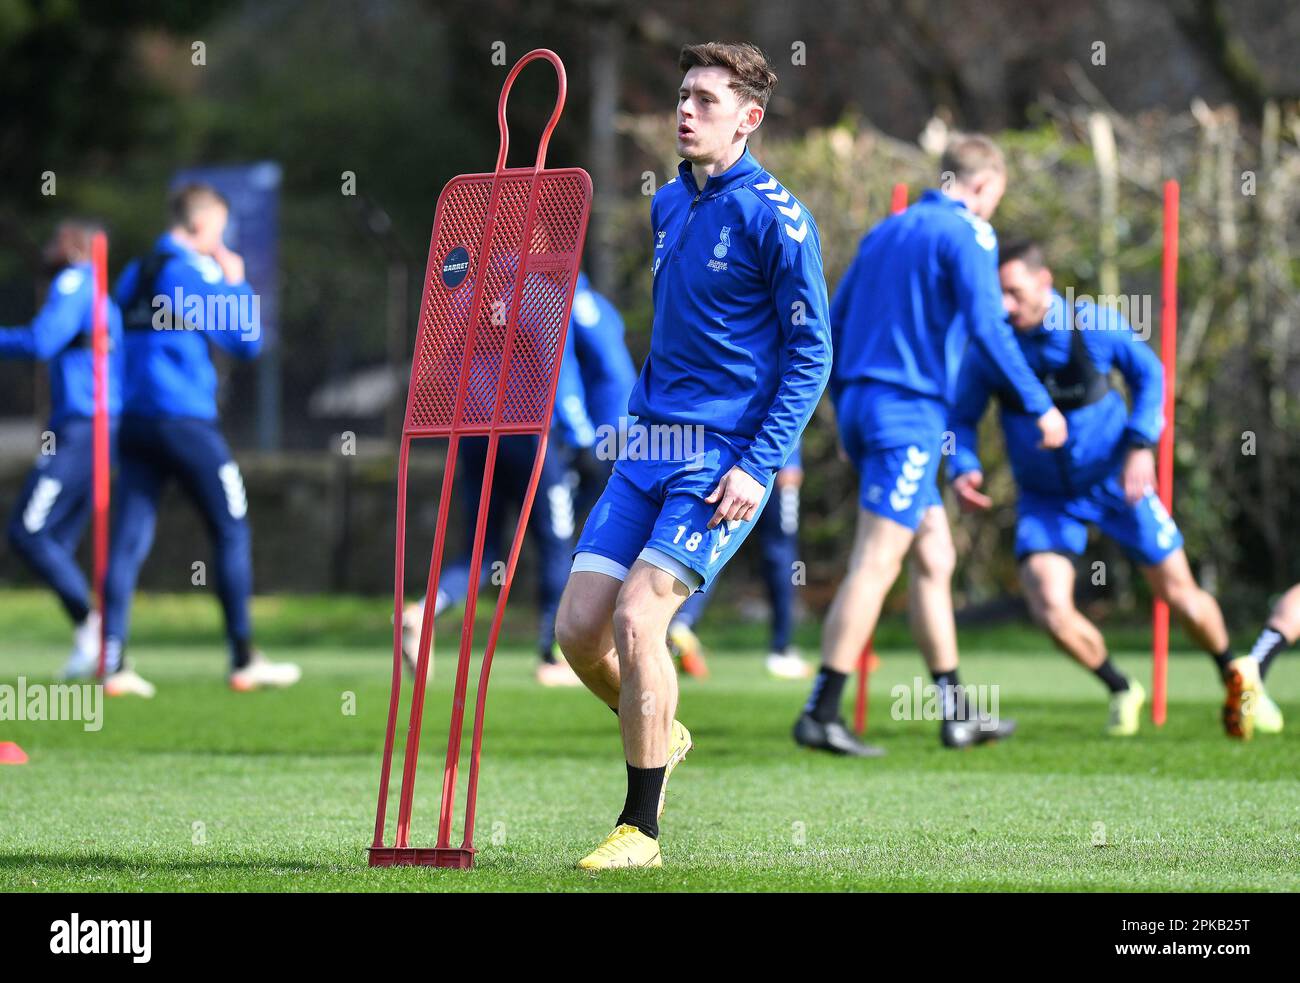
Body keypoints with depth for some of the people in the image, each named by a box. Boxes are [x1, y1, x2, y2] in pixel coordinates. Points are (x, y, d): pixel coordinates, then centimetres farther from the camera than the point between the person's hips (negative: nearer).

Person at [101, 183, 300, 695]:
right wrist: (237, 284, 11)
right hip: (185, 420, -7)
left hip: (134, 420, 7)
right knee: (232, 532, 4)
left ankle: (114, 662, -6)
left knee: (129, 541, 2)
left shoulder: (135, 274, 13)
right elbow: (246, 340, -5)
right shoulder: (194, 271, -8)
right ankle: (244, 661, 4)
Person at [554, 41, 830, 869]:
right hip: (650, 449, 7)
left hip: (726, 456, -7)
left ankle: (641, 829, -8)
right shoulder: (670, 204, 14)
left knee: (637, 616, -18)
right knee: (579, 628, 0)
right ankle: (660, 736, 30)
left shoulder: (773, 217, -9)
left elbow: (812, 353, -10)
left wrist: (757, 465, -16)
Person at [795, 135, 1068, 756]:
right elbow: (987, 326, -16)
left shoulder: (887, 232, 19)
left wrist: (844, 413, 24)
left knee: (934, 556, 14)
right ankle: (820, 715, -13)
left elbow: (834, 323, 19)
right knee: (875, 565, -9)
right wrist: (1040, 405, -10)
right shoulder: (965, 235, -5)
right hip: (910, 412, -9)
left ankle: (955, 714, 16)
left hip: (861, 402, 9)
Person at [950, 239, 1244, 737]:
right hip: (1045, 499, 0)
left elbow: (1149, 374, -2)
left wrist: (1141, 444, -15)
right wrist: (963, 469, -22)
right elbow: (962, 416, -3)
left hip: (1117, 483, 0)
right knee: (1050, 610, -19)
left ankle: (1237, 680, 37)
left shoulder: (1095, 324, -18)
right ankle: (1121, 691, 11)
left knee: (1181, 596, 6)